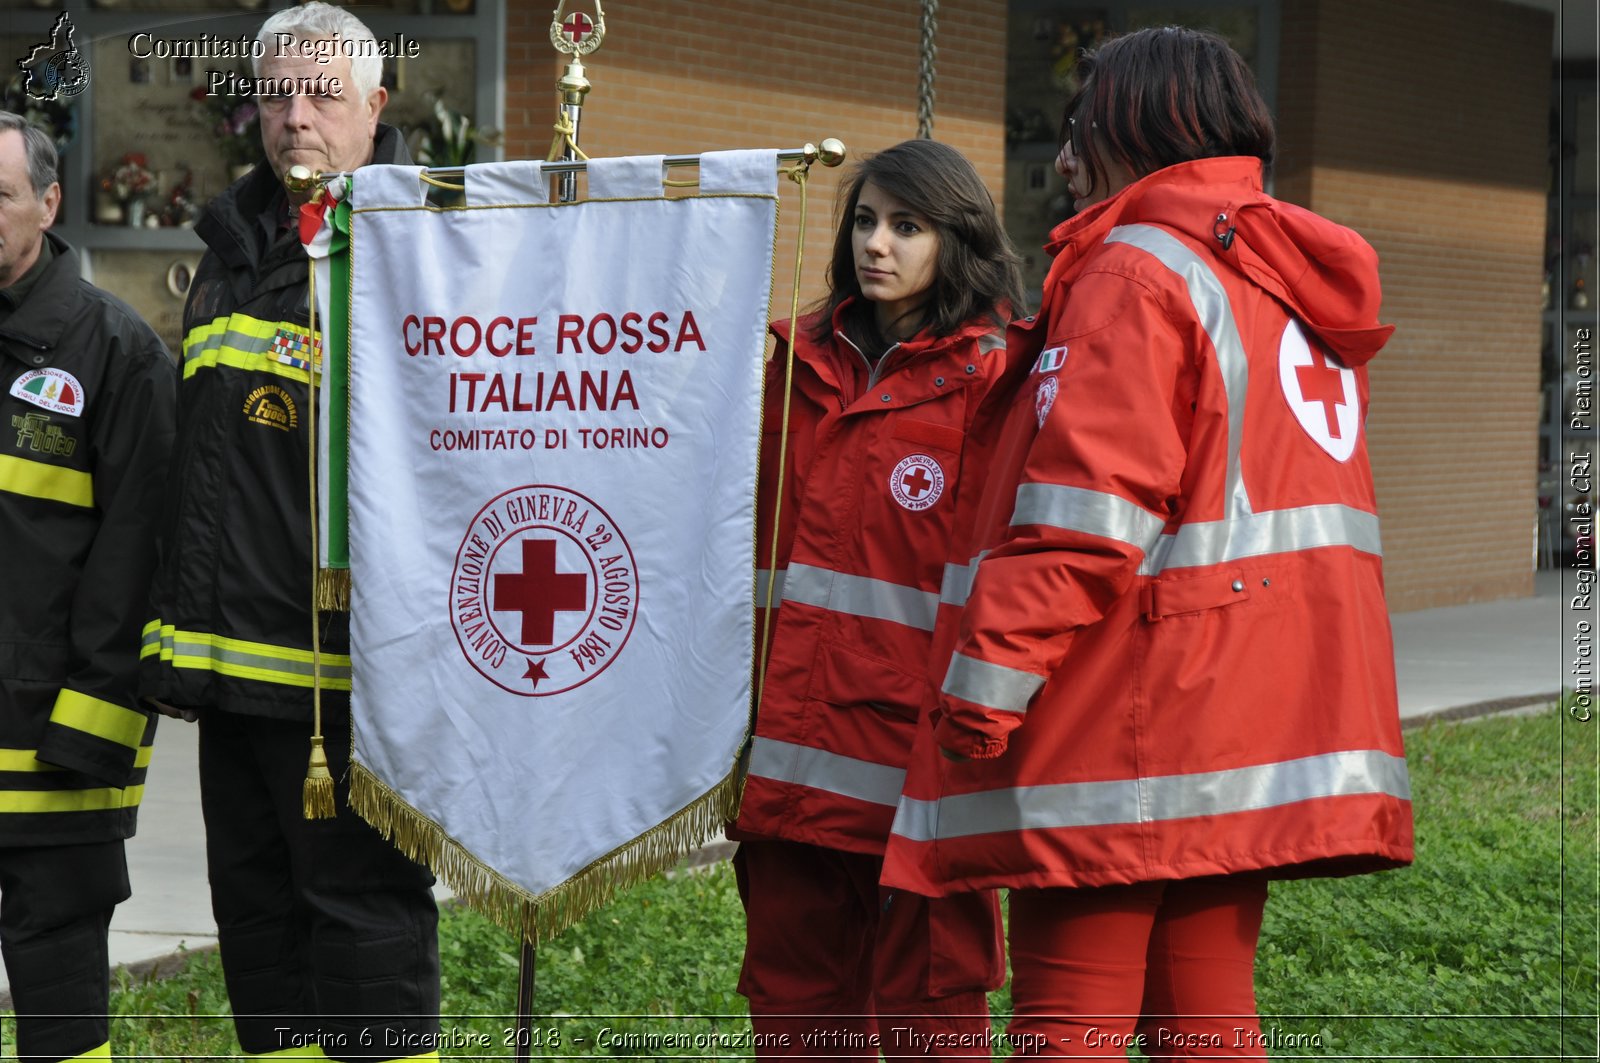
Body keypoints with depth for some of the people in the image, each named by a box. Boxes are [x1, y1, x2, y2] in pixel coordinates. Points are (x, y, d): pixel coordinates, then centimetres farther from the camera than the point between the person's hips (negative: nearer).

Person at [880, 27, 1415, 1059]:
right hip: (1252, 729, 9)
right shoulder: (1291, 284, 18)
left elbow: (1080, 512, -18)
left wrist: (988, 681, -16)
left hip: (1135, 726, -9)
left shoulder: (1134, 276, -9)